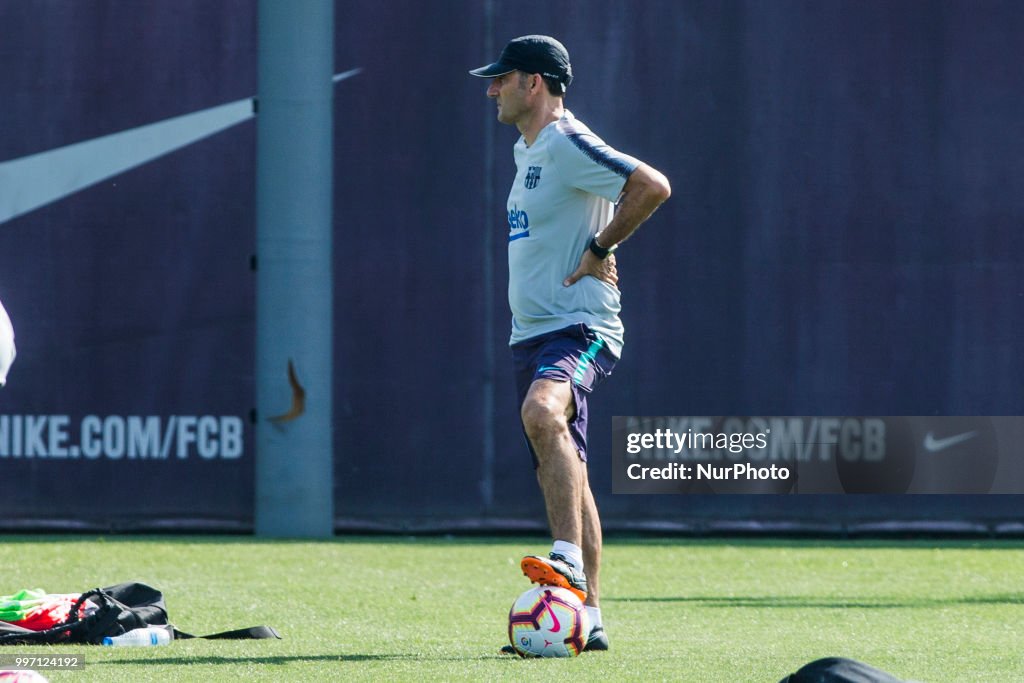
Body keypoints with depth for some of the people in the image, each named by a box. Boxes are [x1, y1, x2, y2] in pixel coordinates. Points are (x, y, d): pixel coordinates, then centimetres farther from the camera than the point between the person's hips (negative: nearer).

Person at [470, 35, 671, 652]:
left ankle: (569, 561, -45)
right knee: (564, 475, 11)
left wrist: (600, 249, -16)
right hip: (533, 335, 10)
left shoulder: (568, 144, -11)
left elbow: (653, 186, -22)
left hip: (579, 329, -10)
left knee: (542, 413, -37)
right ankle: (588, 618, 15)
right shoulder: (530, 151, 19)